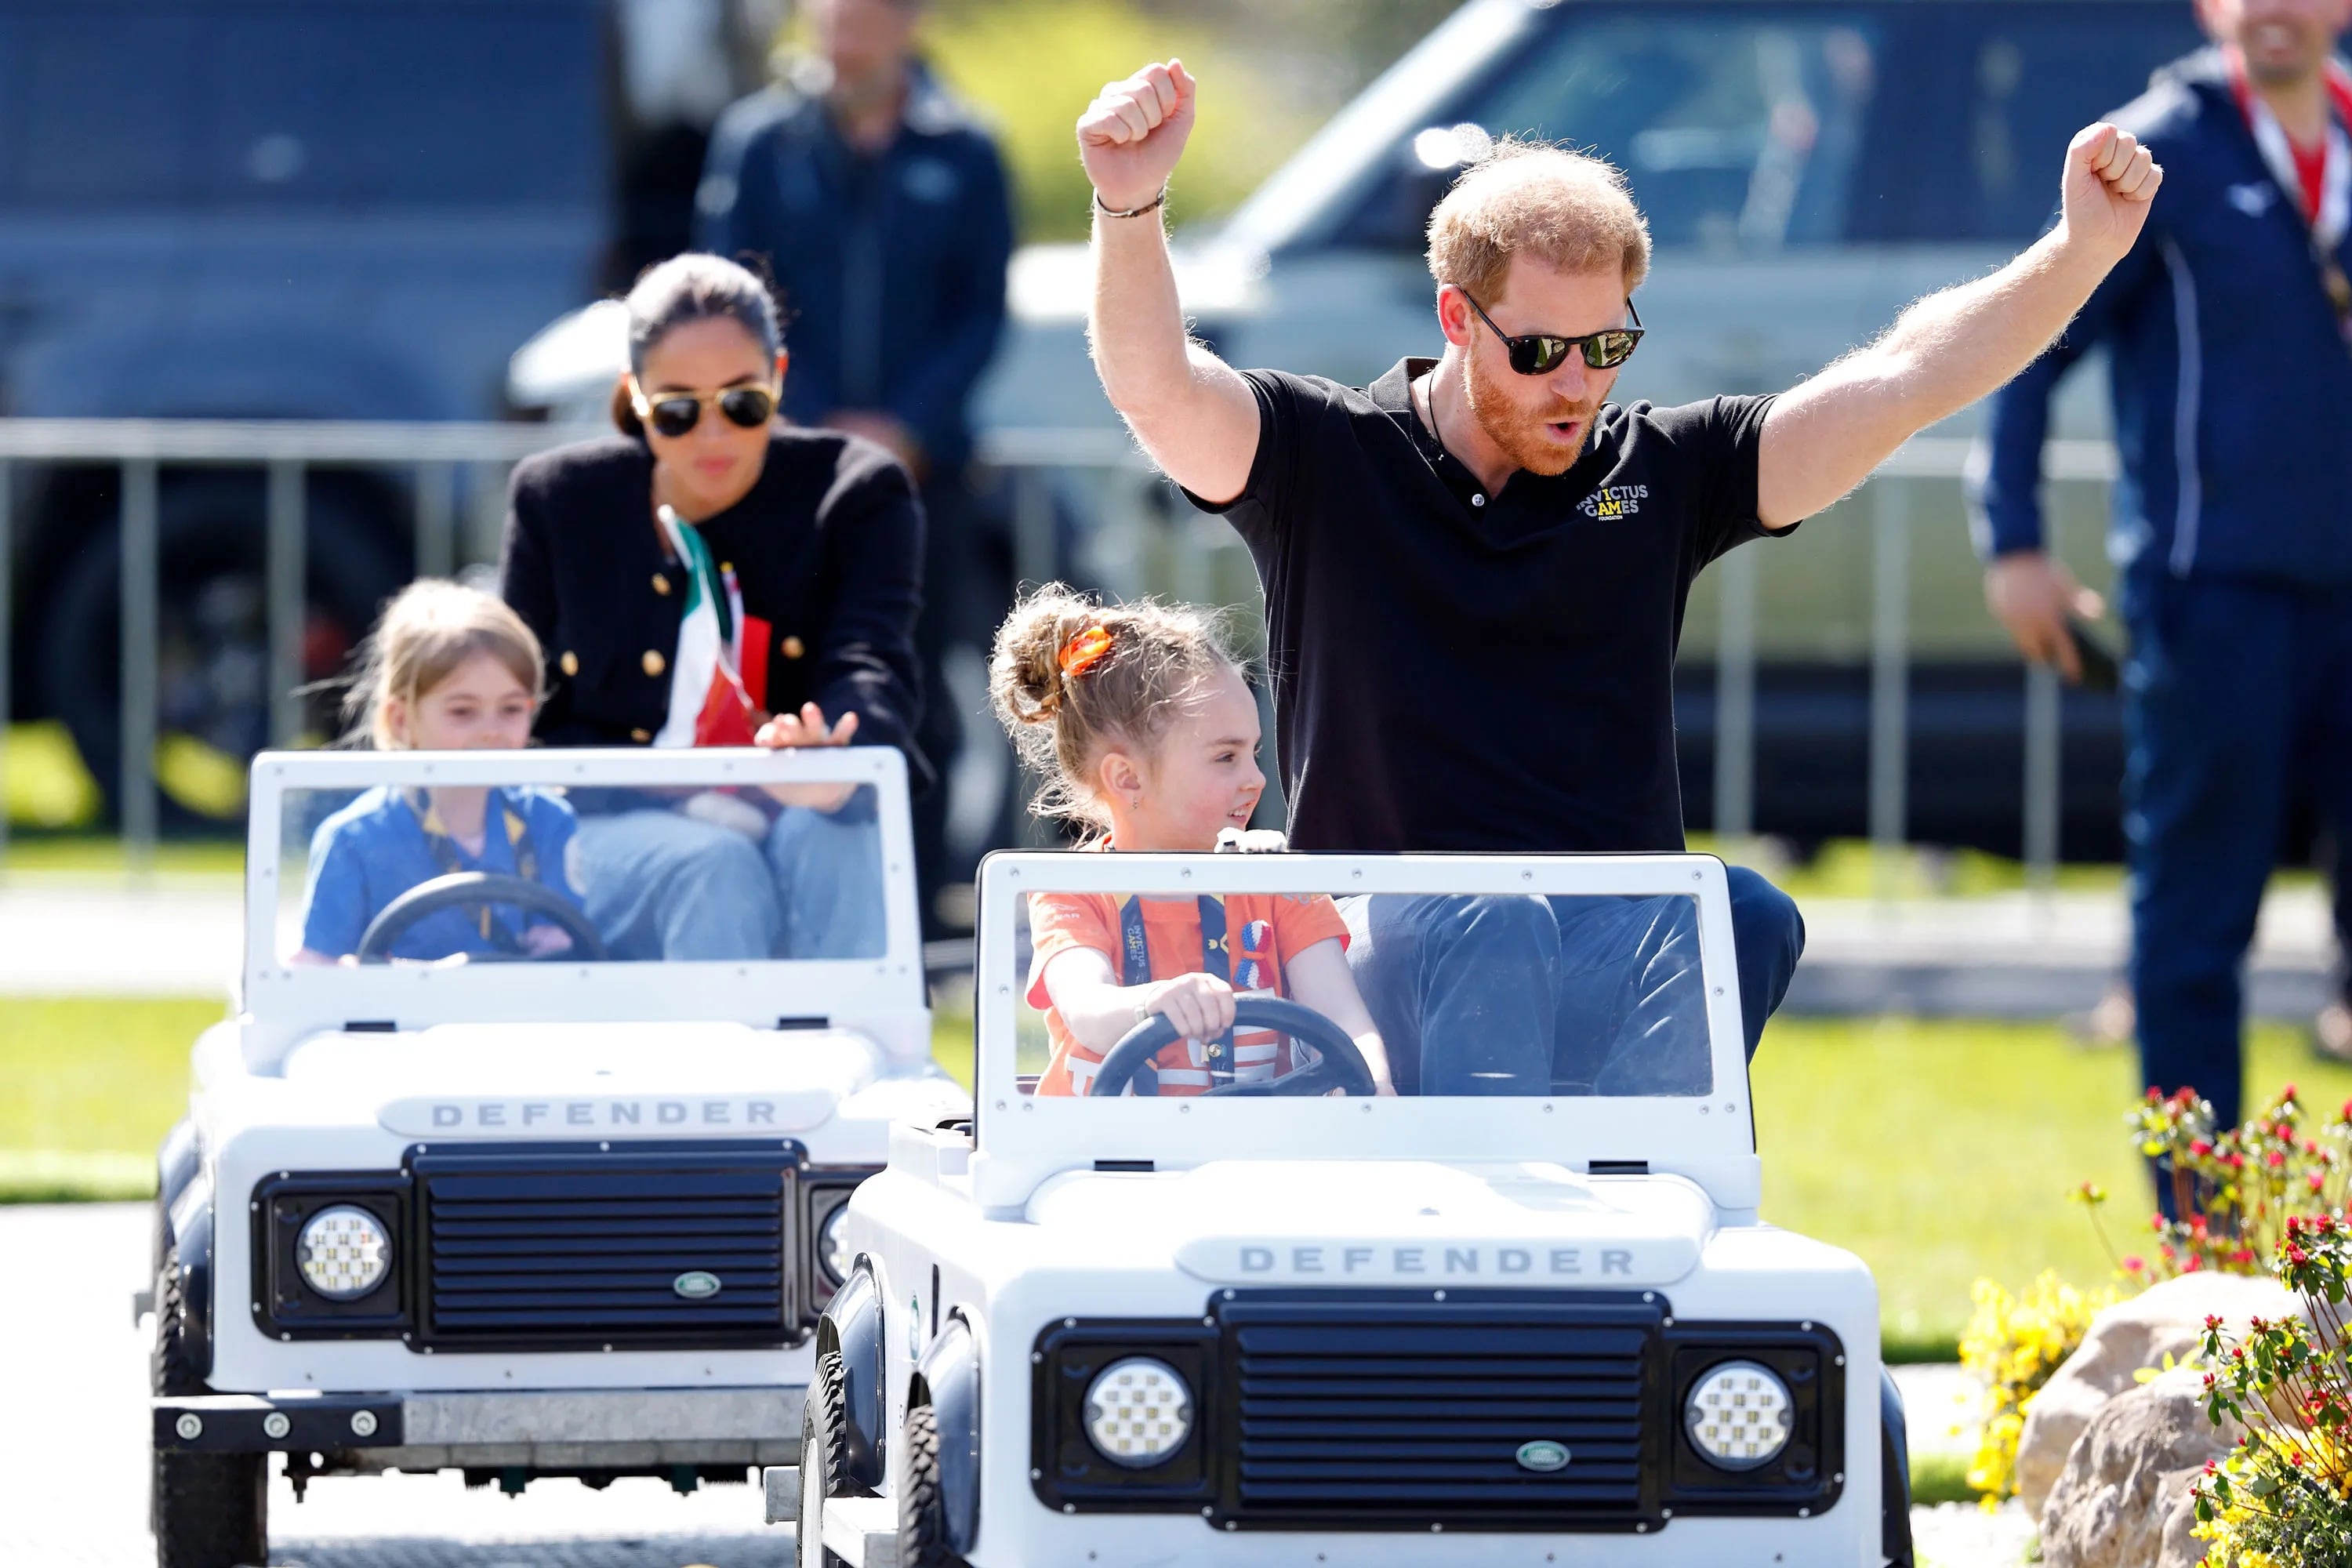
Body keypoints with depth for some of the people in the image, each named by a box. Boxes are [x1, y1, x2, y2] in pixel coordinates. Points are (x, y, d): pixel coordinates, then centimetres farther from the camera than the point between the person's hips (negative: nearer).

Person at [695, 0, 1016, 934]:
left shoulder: (959, 155, 3)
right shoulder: (757, 142, 3)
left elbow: (982, 314, 4)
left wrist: (909, 427, -9)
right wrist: (814, 428, -9)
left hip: (921, 464, 0)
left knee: (915, 705, 3)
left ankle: (917, 919, 9)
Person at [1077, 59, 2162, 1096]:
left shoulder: (1659, 473, 16)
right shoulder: (1329, 461, 8)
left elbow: (1902, 382, 10)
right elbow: (1157, 390, -9)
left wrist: (2082, 250, -3)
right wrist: (1131, 209, -28)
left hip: (1627, 952, 3)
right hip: (1399, 948, -3)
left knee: (1749, 916, -31)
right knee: (1494, 930, -38)